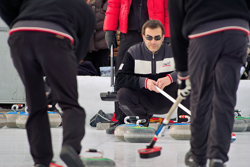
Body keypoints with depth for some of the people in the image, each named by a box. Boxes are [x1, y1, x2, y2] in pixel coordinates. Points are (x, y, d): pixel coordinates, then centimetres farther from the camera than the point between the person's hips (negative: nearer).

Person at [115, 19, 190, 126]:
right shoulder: (133, 53, -6)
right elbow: (119, 80, -15)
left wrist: (171, 78, -31)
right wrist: (144, 82, -28)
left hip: (165, 101, -1)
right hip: (143, 101, 1)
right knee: (122, 94, -28)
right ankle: (143, 119, 2)